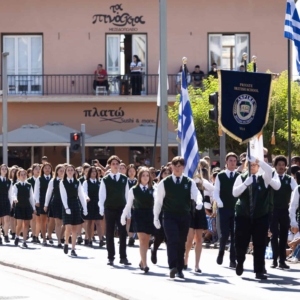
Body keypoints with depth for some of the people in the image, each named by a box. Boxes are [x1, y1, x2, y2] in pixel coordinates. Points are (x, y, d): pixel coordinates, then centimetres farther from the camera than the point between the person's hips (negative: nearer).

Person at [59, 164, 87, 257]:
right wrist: (66, 208, -19)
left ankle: (73, 249, 6)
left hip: (76, 206, 3)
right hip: (67, 207, -3)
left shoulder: (77, 182, 8)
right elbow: (63, 196, -9)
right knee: (68, 228, -12)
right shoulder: (62, 182, 0)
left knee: (75, 230, 2)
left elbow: (81, 196, 7)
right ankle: (66, 243, 14)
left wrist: (84, 208, 1)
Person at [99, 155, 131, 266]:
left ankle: (123, 257, 2)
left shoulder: (124, 179, 5)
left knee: (123, 233, -2)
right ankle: (111, 258, 10)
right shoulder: (105, 180, -1)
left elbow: (127, 194, 6)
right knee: (110, 234, 4)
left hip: (121, 209, 1)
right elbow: (102, 195, -2)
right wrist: (102, 209, -9)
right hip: (109, 209, -1)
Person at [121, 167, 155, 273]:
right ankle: (144, 264, -13)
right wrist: (123, 216, 5)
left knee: (146, 241, 9)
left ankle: (142, 261, 26)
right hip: (138, 216, -2)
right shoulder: (133, 190, 3)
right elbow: (128, 205, 9)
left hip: (150, 216, 2)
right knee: (142, 240, -10)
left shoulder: (153, 190, 4)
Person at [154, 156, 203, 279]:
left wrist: (199, 202, -35)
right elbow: (158, 201, 6)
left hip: (184, 216, 2)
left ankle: (179, 269, 17)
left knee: (181, 243, 8)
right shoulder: (164, 183, 1)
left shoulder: (189, 182, 4)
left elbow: (196, 194, -12)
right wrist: (156, 217, 5)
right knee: (173, 240, -19)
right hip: (169, 216, -2)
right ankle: (172, 267, -26)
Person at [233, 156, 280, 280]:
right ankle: (240, 262, 32)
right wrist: (246, 183, -23)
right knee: (241, 242, 2)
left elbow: (269, 170, -18)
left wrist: (257, 160, -27)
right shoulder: (241, 178, 2)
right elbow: (235, 193, -10)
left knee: (260, 244, -1)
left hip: (261, 216, 1)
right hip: (243, 215, 0)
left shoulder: (264, 178, 3)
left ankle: (259, 271, 5)